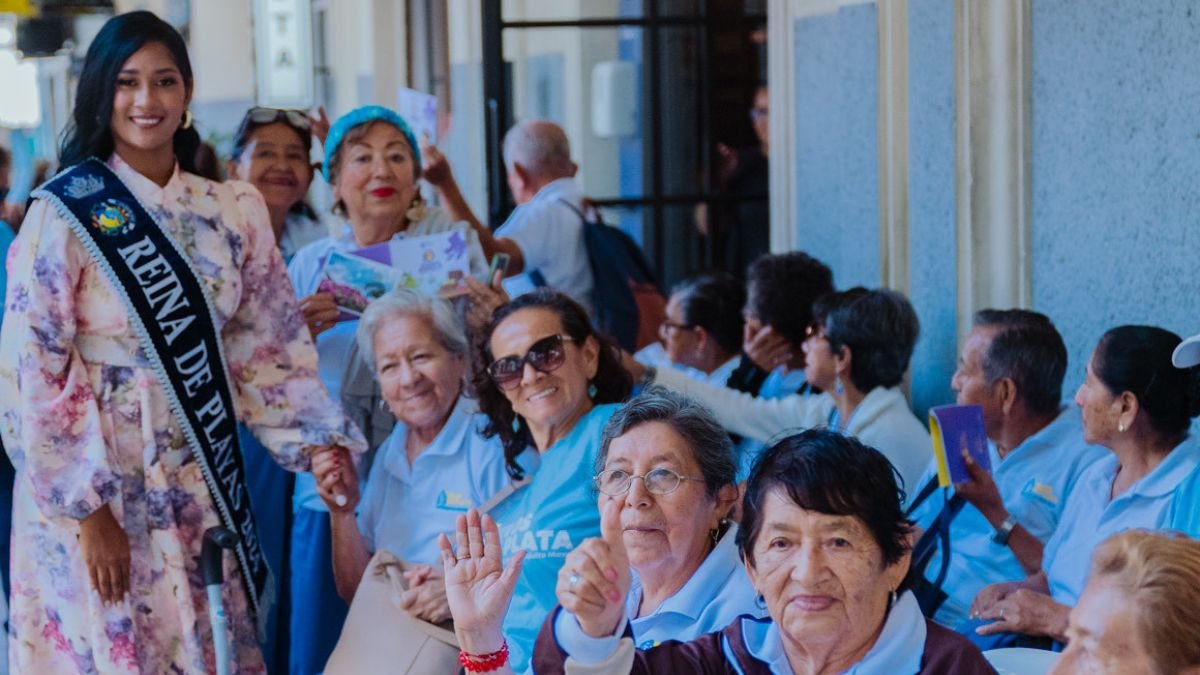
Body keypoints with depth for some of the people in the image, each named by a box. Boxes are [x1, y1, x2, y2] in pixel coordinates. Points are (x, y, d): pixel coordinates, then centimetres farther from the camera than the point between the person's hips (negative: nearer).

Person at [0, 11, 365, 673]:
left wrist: (318, 440, -6)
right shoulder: (63, 213, -10)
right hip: (92, 488, -4)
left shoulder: (233, 212, 3)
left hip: (199, 493, 4)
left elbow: (268, 346, 8)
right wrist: (90, 510, -14)